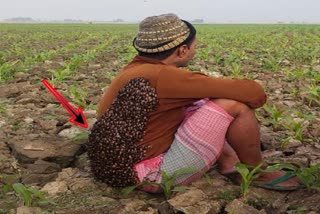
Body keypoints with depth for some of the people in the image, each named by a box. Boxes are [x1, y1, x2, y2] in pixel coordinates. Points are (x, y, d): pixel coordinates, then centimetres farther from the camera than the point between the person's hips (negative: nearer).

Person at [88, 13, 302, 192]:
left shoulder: (137, 68, 5)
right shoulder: (163, 76, -23)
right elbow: (251, 93, -19)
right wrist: (257, 95, 4)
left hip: (128, 164, 10)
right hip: (151, 175, -10)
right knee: (234, 105, -16)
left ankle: (228, 161, 13)